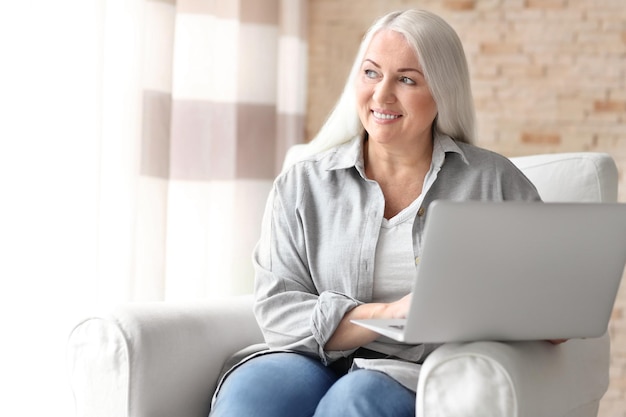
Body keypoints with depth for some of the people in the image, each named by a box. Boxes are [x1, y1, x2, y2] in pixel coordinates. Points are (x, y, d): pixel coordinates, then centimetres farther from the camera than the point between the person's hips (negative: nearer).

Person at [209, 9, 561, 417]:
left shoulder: (495, 181, 8)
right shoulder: (303, 184, 10)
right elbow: (278, 310, 0)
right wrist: (387, 315, -14)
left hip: (426, 376, -1)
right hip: (319, 365, 1)